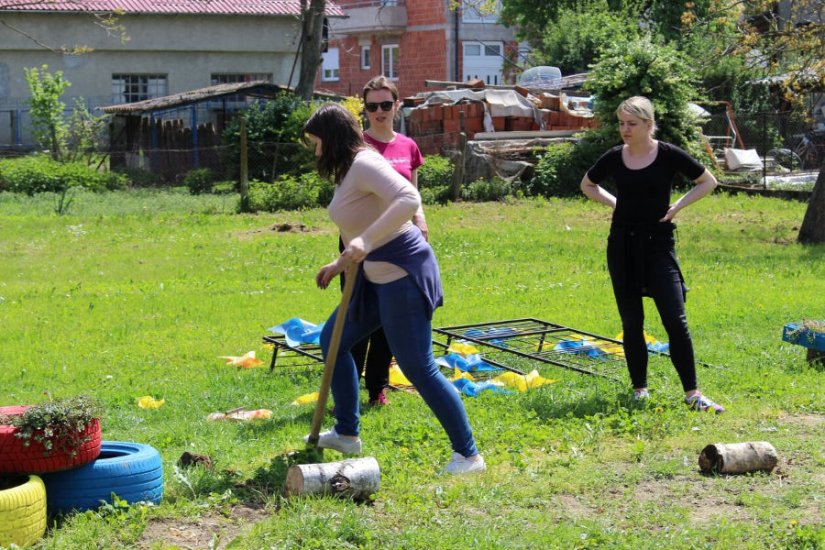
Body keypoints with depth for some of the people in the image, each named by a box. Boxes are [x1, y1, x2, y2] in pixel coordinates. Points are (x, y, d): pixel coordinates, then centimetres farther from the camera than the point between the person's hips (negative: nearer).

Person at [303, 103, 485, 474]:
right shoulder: (349, 170, 14)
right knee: (333, 340, 17)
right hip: (378, 275, 11)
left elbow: (409, 199, -34)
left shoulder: (364, 164, -18)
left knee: (418, 368, -9)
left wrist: (365, 242, -39)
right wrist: (340, 264, 26)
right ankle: (347, 433, 27)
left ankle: (468, 455, -3)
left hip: (401, 272, -11)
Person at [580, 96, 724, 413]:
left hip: (658, 244, -3)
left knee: (675, 320, -9)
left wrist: (677, 206, -5)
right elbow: (588, 185, 20)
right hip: (622, 245, 3)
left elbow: (708, 182, 5)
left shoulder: (668, 155, -7)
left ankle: (692, 393, -4)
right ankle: (639, 388, 19)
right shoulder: (614, 158, 1)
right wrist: (614, 203, 5)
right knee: (631, 322, 7)